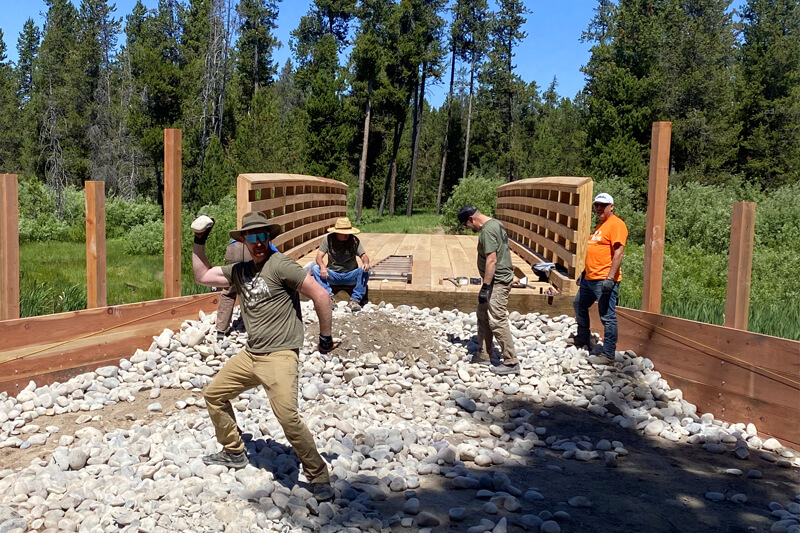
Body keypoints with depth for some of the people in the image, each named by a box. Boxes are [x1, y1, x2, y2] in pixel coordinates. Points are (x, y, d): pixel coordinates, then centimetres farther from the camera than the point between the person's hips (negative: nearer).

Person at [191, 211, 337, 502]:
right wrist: (199, 241, 13)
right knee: (213, 394, 17)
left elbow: (320, 295, -16)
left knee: (287, 416, -22)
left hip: (279, 355, -8)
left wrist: (325, 336, -10)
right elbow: (202, 275, 21)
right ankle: (234, 452, 36)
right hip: (250, 355, 9)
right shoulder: (239, 271, 11)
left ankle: (318, 476, -6)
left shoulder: (279, 265, -13)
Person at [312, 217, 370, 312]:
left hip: (350, 275, 0)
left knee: (365, 271, -29)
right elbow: (319, 257, -10)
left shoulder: (354, 240, -5)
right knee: (315, 269, -25)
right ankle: (329, 297, -27)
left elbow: (363, 255, -12)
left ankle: (355, 300, -25)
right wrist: (322, 266, -34)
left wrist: (366, 262, -37)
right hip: (333, 275, 0)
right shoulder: (328, 239, -6)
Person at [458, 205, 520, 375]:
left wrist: (485, 287, -23)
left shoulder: (488, 230, -20)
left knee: (497, 321, -7)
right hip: (500, 278, 11)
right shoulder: (495, 223, 11)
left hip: (497, 281, -11)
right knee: (483, 315, 18)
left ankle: (511, 363, -2)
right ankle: (484, 355, 27)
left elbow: (491, 260, -25)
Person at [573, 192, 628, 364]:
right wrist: (584, 272, 24)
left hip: (605, 280, -11)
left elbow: (618, 253, -19)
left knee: (608, 317, -5)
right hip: (590, 278, 11)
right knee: (579, 305, 23)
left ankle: (608, 355, 2)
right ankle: (584, 341, 39)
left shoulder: (616, 224, -11)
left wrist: (610, 278, -24)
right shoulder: (600, 225, 19)